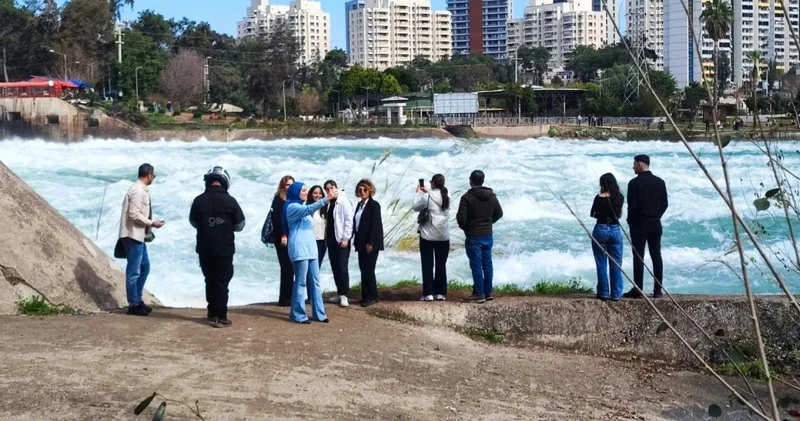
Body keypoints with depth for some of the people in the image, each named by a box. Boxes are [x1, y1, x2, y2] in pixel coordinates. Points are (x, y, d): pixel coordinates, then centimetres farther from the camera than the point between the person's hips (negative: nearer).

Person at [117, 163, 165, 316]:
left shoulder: (141, 189, 12)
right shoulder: (138, 191, -18)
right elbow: (134, 215, -22)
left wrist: (149, 225, 10)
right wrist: (152, 223, -14)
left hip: (139, 235, 10)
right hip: (133, 235, -10)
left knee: (144, 267, 17)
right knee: (134, 270, -1)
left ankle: (138, 300, 26)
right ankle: (134, 304, 7)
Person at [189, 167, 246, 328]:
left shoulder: (199, 200, -7)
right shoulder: (230, 201, -12)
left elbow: (193, 222, 9)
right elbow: (240, 226, -2)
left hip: (205, 249, 3)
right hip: (224, 249, -2)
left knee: (210, 280, 18)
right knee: (222, 282, 4)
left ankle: (212, 313, 25)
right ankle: (220, 317, 0)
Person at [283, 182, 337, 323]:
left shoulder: (302, 207, 21)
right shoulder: (292, 207, -9)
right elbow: (310, 209, -28)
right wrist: (326, 199, -38)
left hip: (310, 248, 9)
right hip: (299, 249, -9)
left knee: (315, 282, 6)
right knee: (301, 282, -7)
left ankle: (318, 313, 9)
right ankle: (298, 315, -1)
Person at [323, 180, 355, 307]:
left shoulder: (344, 201, -9)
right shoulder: (328, 203, 13)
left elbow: (349, 220, -14)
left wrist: (345, 238, -18)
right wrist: (326, 238, 9)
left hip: (341, 240, -7)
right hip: (331, 240, 8)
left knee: (342, 268, -8)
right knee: (335, 268, 10)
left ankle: (344, 295, -5)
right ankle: (339, 294, 16)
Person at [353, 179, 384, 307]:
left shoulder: (374, 205, -9)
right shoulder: (359, 205, 13)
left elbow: (375, 225, -15)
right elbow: (356, 223, 14)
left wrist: (370, 243, -18)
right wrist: (356, 240, 9)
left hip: (370, 244, -7)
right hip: (361, 243, 7)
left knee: (368, 270, -6)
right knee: (364, 270, 8)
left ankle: (371, 297, 1)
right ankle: (367, 296, 14)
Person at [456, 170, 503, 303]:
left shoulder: (467, 197, -16)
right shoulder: (491, 196, 3)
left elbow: (461, 218, -18)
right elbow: (499, 213, 12)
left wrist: (464, 227, 2)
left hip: (473, 237, -6)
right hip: (488, 235, 6)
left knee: (476, 266, -1)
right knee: (487, 264, 13)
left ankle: (479, 294, 1)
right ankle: (488, 292, 19)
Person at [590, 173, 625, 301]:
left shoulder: (600, 198, -12)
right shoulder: (620, 197, -1)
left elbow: (593, 214, -2)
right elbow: (619, 214, 10)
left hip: (601, 230, -3)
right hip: (616, 230, 3)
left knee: (602, 264, 6)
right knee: (616, 264, 9)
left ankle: (603, 293, 8)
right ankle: (616, 294, 10)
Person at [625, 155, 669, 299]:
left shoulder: (635, 183, -11)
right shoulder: (660, 182, 4)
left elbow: (632, 205, -12)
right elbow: (664, 204, 5)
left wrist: (631, 221, 3)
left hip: (639, 223, -5)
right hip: (655, 223, 5)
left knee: (638, 257, -2)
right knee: (656, 256, 7)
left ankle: (638, 290, -2)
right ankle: (658, 290, 6)